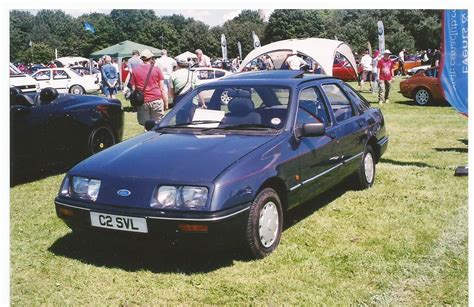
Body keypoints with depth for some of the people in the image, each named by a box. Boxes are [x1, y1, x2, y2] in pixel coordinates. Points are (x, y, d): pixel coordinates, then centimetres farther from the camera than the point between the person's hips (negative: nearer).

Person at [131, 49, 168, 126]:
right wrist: (166, 103, 4)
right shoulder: (156, 69, 2)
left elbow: (133, 88, 6)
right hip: (156, 100, -2)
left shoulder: (135, 70, 7)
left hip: (142, 102, 2)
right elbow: (162, 89, 0)